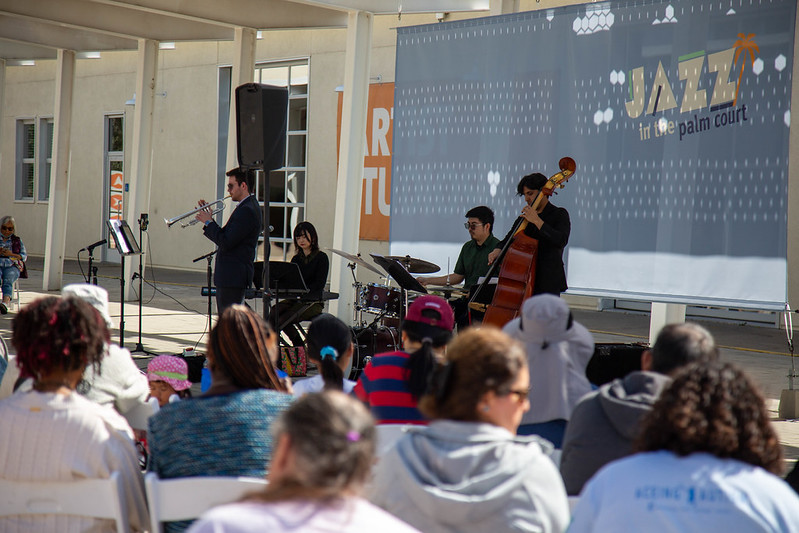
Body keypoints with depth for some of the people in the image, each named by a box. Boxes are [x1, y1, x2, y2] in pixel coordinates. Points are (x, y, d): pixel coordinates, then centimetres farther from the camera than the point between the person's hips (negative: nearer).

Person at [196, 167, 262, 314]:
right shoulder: (248, 206, 17)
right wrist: (209, 220, 7)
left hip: (233, 278, -11)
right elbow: (225, 237, 17)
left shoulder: (246, 210, -17)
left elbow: (225, 242, -23)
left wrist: (208, 222, -11)